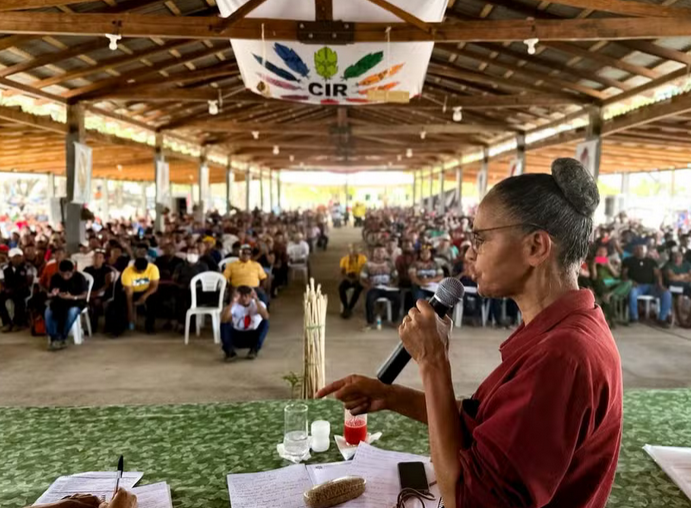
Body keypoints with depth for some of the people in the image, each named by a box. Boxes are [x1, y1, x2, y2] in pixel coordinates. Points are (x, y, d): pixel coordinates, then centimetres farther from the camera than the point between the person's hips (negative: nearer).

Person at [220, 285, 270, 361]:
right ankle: (230, 351, -23)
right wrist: (233, 302, -40)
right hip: (237, 337, 0)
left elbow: (266, 317, -35)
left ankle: (254, 349, -21)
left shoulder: (257, 304, -11)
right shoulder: (234, 305, -11)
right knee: (224, 324, -26)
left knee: (265, 322, -28)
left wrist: (256, 300, -40)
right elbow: (223, 320, -32)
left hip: (253, 337, 0)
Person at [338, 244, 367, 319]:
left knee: (358, 287, -35)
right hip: (348, 278, 2)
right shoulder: (344, 259, 1)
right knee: (341, 287, -29)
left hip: (358, 279, -2)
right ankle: (346, 307, -18)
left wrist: (357, 278, -25)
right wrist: (348, 279, -20)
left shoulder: (362, 258, -5)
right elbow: (342, 273, 0)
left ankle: (349, 308, -26)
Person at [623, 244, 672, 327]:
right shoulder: (629, 261, 14)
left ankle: (662, 319, -14)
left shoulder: (651, 261, 23)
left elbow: (657, 273, 13)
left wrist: (660, 284, -7)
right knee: (632, 293, -39)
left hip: (651, 286, 3)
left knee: (667, 293, -24)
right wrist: (630, 281, -15)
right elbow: (624, 274, 5)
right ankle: (633, 317, -20)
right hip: (637, 286, -3)